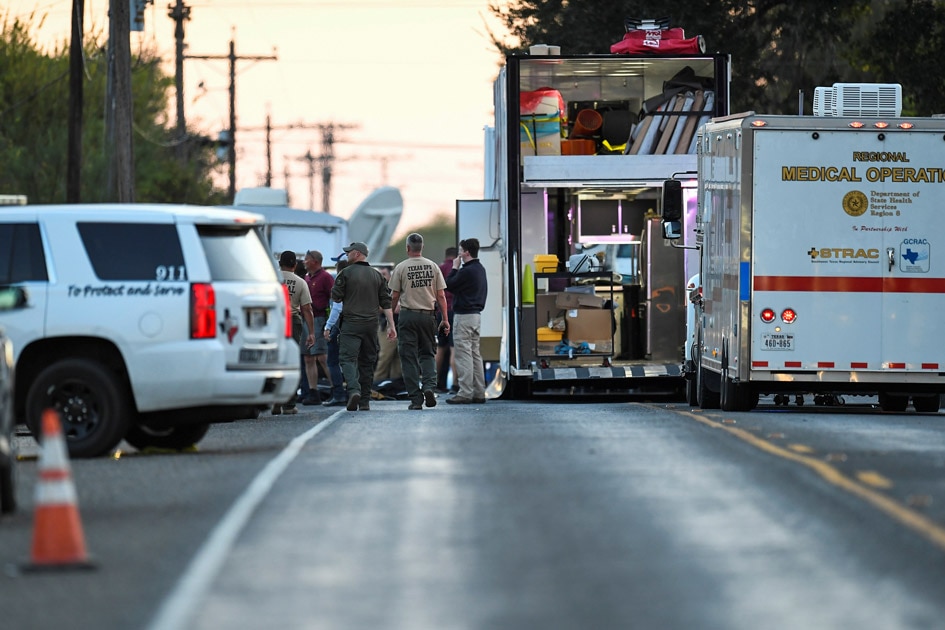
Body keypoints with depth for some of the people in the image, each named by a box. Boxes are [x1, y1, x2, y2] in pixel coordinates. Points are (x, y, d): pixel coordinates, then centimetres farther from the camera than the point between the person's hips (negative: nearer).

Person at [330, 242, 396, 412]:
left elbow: (335, 297, -3)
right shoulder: (377, 275, 11)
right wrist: (391, 326, 8)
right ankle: (365, 401, 13)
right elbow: (386, 302, 8)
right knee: (367, 361, 11)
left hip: (351, 323, -5)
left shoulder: (346, 273, -4)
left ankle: (354, 389, -32)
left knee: (348, 358, -8)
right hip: (371, 325, 5)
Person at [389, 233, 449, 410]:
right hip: (428, 315, 3)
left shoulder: (401, 268, -4)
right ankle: (429, 386, -8)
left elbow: (394, 297, -2)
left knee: (409, 357, 2)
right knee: (427, 354, 16)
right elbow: (441, 296, 4)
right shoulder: (433, 266, 4)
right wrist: (445, 319, 8)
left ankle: (415, 398, -1)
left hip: (408, 316, -2)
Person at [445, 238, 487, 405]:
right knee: (475, 353, 12)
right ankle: (479, 392, 13)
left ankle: (465, 393, -10)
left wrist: (454, 268, -2)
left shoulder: (466, 271, -18)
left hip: (464, 315, -10)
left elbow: (448, 285, -12)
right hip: (476, 313, 10)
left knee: (463, 355, -8)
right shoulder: (480, 269, 13)